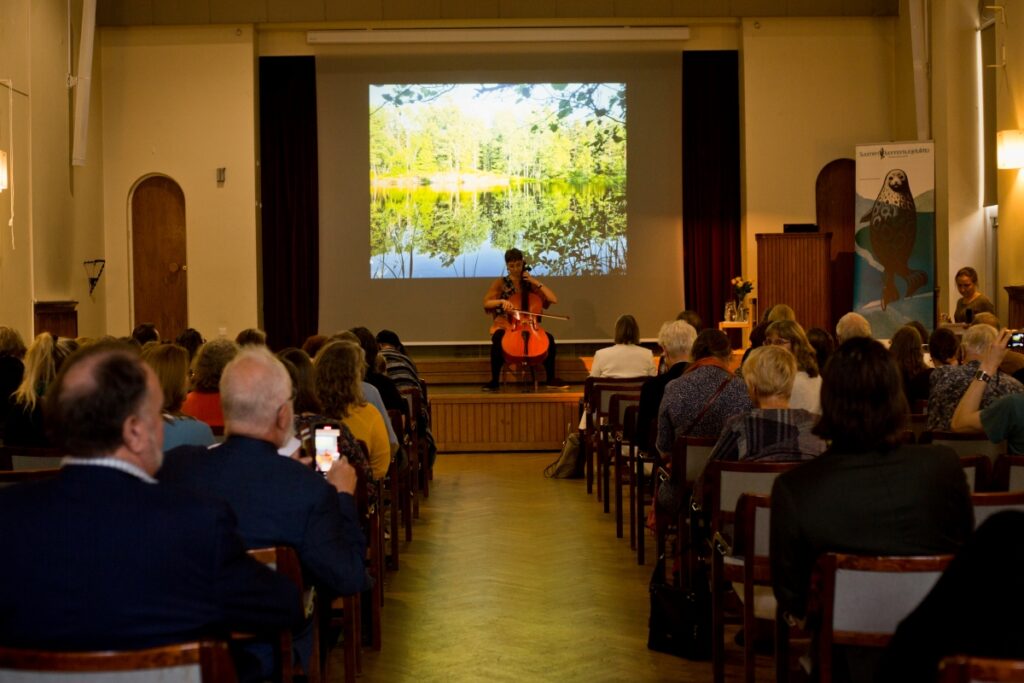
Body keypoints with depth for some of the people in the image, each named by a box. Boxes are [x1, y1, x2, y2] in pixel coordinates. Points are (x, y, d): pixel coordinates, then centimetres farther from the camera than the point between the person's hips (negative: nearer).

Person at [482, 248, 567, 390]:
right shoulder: (500, 283, 5)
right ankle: (494, 381, -27)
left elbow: (553, 299, -1)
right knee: (498, 340, -37)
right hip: (504, 325, -2)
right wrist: (501, 301, -25)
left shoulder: (530, 284, 9)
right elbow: (486, 303, -6)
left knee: (549, 338, -26)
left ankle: (551, 379, -13)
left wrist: (536, 282, -6)